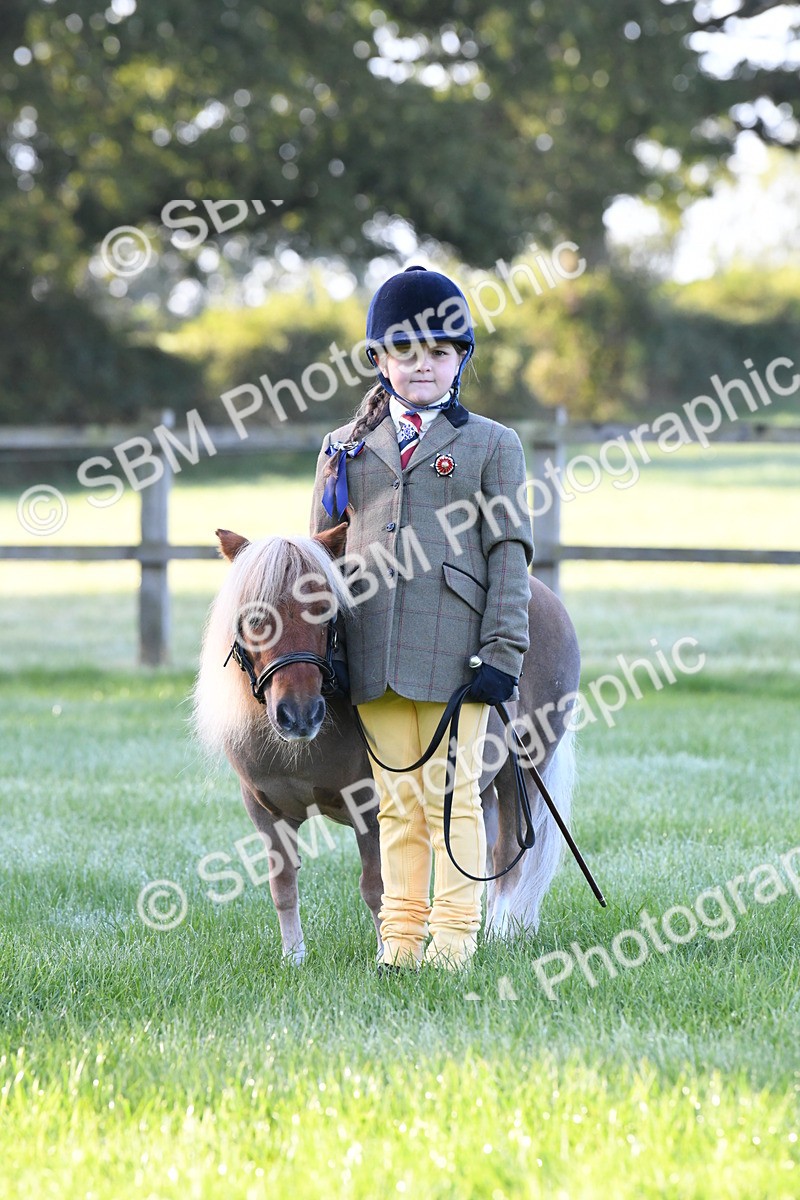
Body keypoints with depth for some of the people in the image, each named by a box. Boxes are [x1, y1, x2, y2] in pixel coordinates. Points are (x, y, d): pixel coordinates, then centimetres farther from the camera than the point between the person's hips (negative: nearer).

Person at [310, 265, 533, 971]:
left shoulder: (491, 446, 6)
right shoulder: (346, 448, 14)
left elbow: (509, 554, 1)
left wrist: (501, 654, -7)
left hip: (454, 650, -3)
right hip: (372, 657, 3)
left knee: (450, 794, -2)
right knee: (397, 798, 7)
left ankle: (454, 931, 5)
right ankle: (402, 929, 13)